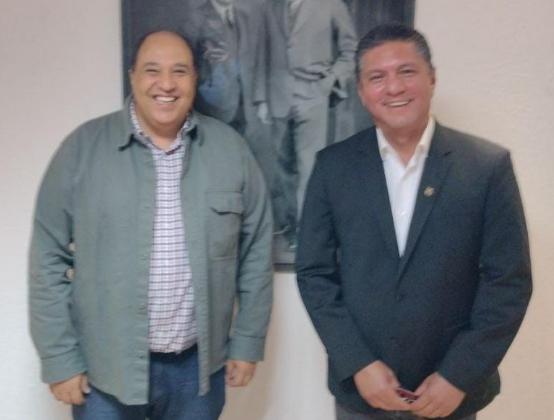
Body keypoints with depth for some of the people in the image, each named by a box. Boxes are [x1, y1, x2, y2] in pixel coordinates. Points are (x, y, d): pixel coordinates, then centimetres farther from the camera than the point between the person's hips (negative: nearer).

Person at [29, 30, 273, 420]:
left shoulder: (229, 147, -2)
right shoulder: (84, 147, -6)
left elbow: (256, 250, 3)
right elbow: (49, 257, -4)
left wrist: (248, 341, 2)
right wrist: (60, 357, -5)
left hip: (199, 364, 2)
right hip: (105, 368, -1)